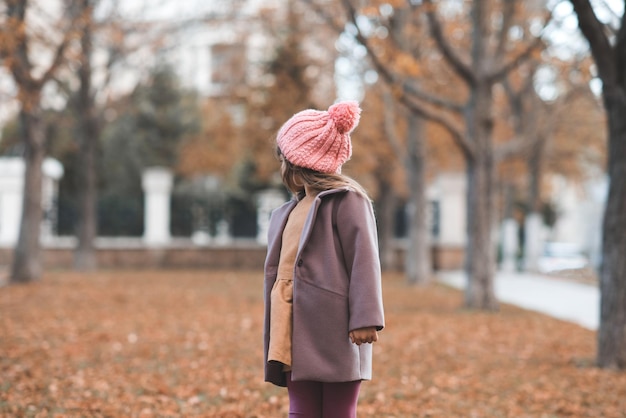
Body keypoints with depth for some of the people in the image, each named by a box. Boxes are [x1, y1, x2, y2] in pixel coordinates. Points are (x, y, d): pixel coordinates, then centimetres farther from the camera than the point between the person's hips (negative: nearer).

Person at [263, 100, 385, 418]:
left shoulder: (347, 200, -6)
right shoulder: (290, 211, 18)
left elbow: (364, 260, -13)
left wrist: (365, 318, -20)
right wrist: (277, 337, 20)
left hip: (335, 333, -7)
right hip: (298, 333, 7)